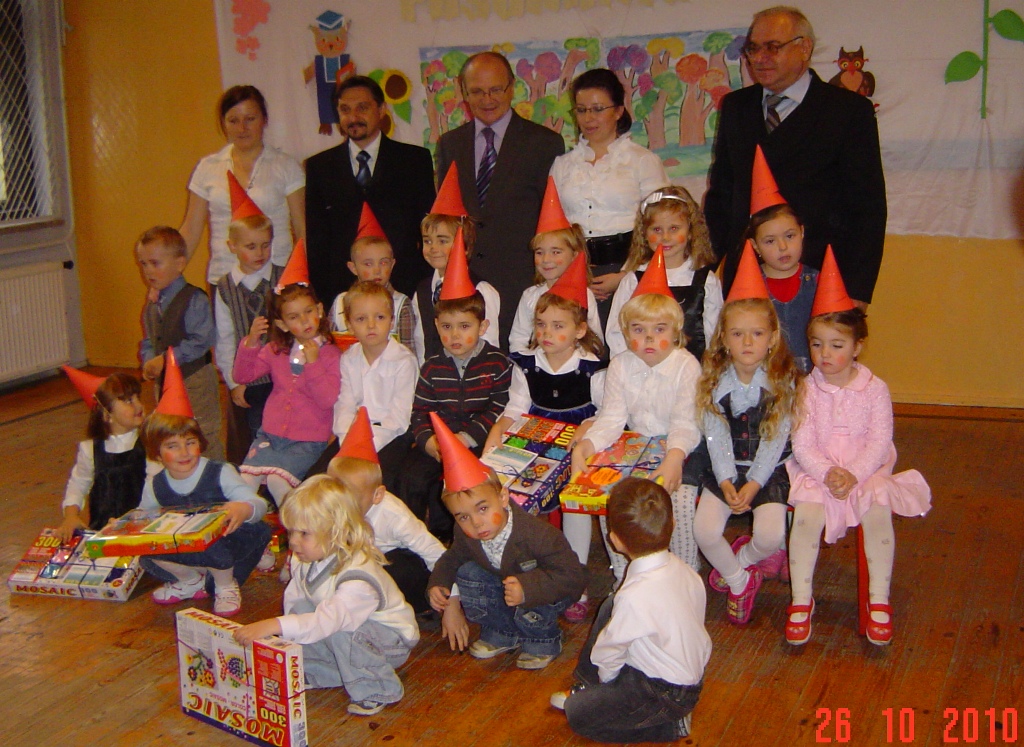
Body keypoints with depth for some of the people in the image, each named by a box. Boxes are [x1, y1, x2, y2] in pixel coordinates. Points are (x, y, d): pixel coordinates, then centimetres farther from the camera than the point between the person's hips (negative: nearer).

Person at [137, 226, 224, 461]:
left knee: (204, 437, -3)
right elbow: (148, 341, 15)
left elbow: (201, 341, -23)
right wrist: (149, 362, -6)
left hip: (195, 379, -8)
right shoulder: (152, 303, 9)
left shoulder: (195, 300, -16)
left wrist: (166, 359, -22)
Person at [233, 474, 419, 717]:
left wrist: (273, 626, -58)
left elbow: (329, 620, -48)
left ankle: (376, 691, -14)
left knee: (341, 633, -35)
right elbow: (294, 601, -3)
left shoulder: (358, 577, -35)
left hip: (391, 640, -7)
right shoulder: (305, 561, -8)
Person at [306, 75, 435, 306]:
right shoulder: (318, 166, 11)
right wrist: (320, 299, 2)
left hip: (404, 287, 0)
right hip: (341, 290, 1)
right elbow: (316, 240, 9)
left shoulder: (416, 159, 8)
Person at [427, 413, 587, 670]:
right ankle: (503, 633, 6)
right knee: (465, 575, -17)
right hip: (501, 582, 6)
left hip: (544, 590, -6)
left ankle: (544, 641, 2)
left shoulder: (536, 533, -38)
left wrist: (527, 588, -48)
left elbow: (573, 577, -35)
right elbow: (452, 559, 4)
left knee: (528, 608, -36)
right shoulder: (466, 535, -18)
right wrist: (437, 584, -17)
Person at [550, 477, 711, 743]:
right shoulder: (681, 569, -9)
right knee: (611, 608, 13)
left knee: (578, 715, 6)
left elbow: (608, 651, -16)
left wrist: (604, 678, 6)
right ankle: (585, 686, 26)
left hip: (666, 695, -8)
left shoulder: (635, 597, -33)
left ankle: (669, 724, 7)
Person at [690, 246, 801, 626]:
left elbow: (776, 438, -10)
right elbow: (716, 437, -6)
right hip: (725, 469, 2)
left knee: (771, 535, -21)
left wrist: (752, 485, -18)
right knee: (704, 530, -18)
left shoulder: (782, 381, -9)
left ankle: (742, 559, 17)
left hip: (768, 469, -1)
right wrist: (726, 483, -19)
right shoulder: (715, 382, -4)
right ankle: (740, 580, 12)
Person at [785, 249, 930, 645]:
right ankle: (801, 600, -10)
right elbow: (802, 444, -4)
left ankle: (878, 601, -10)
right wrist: (827, 473, -21)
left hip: (866, 470, 0)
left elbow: (879, 442, -6)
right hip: (815, 471, 0)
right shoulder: (807, 389, 0)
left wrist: (854, 475, -21)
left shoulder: (874, 389, -1)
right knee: (807, 514, -28)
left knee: (877, 510, -29)